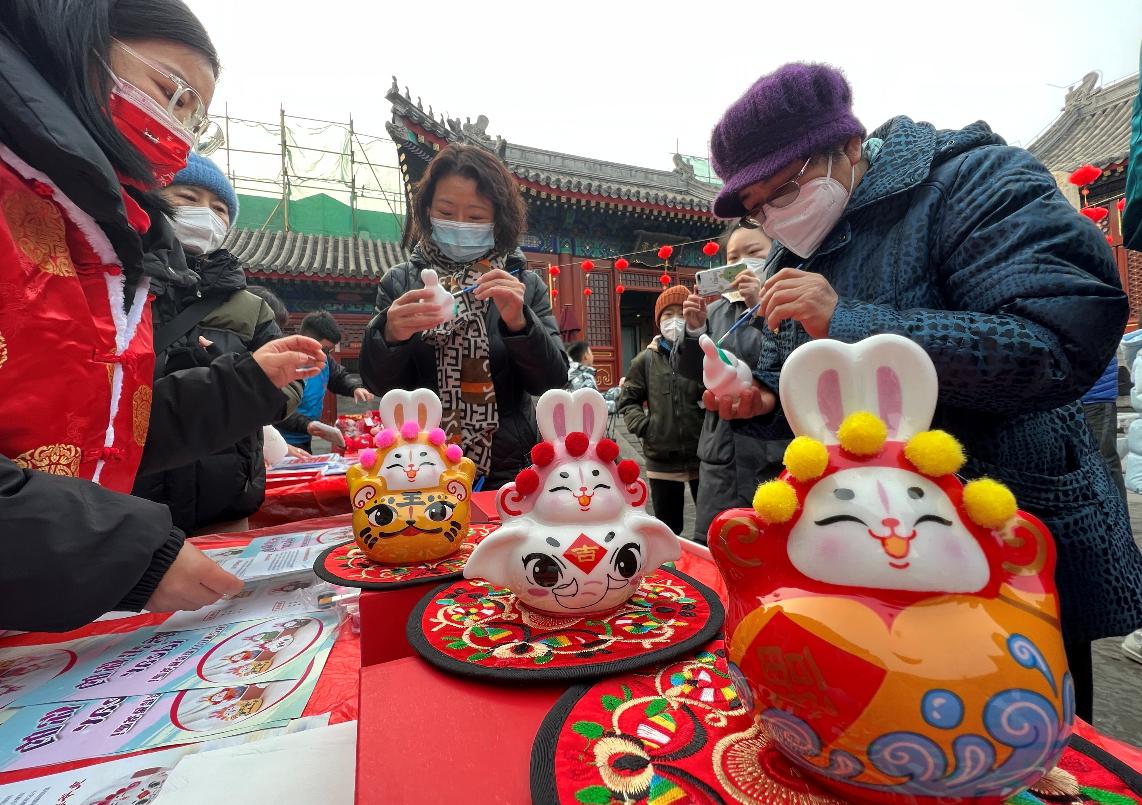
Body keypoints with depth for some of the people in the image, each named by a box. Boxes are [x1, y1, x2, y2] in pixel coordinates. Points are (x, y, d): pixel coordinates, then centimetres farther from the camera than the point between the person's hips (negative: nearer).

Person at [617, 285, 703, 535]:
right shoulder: (646, 359, 3)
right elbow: (627, 400, 10)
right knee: (667, 528, 18)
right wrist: (643, 426, -2)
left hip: (704, 455, -1)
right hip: (662, 458, 2)